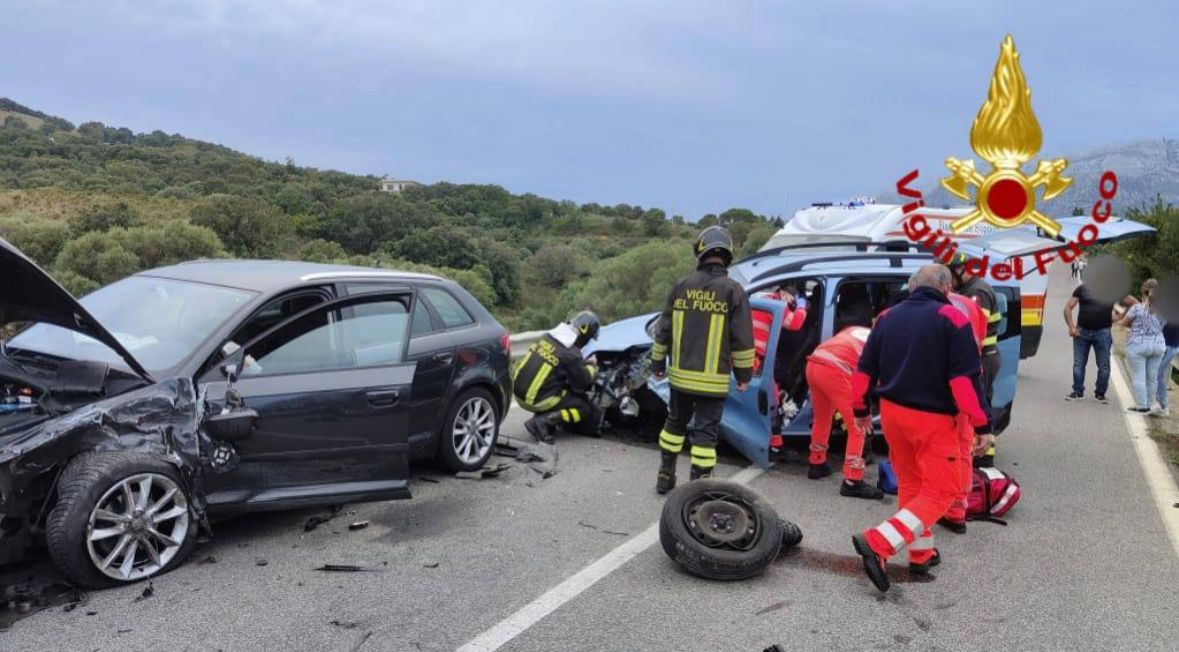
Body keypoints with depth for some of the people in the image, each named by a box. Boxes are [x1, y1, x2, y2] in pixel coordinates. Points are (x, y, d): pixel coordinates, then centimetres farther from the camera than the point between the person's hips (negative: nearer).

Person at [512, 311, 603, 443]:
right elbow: (582, 383, -4)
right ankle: (542, 423, -10)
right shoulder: (571, 353, -17)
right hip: (536, 400, -8)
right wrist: (591, 366, 14)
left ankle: (544, 415, 10)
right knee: (584, 409, 4)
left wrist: (584, 363, 22)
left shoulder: (547, 337, 4)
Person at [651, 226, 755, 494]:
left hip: (680, 375, 4)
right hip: (713, 379, -3)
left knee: (675, 422, 20)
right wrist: (744, 374, 3)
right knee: (705, 432, 3)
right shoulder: (733, 290, -9)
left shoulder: (681, 286, 1)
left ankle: (665, 476, 28)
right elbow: (742, 339, -7)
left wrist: (658, 363, 17)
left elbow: (663, 331, 6)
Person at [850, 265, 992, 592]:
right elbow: (965, 378, -15)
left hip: (892, 412, 6)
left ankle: (921, 554, 28)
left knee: (910, 484, 20)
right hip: (932, 418, -6)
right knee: (940, 490, 0)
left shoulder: (887, 317, 7)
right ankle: (878, 543, -14)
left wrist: (861, 410, 22)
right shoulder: (952, 319, -9)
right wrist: (982, 426, -12)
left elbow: (864, 369, 11)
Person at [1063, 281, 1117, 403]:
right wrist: (1071, 327, -7)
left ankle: (1100, 393, 14)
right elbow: (1067, 308, 4)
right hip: (1082, 331, 0)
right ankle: (1078, 392, 13)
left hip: (1102, 332, 0)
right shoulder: (1082, 289, 5)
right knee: (1078, 363, 3)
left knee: (1104, 365, 2)